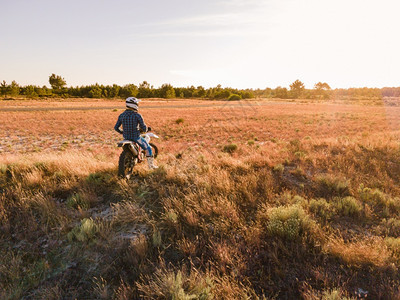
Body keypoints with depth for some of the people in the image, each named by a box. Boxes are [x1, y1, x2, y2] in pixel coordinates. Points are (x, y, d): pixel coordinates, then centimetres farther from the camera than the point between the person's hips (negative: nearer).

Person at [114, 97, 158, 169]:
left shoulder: (121, 115, 0)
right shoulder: (137, 115, -15)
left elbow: (116, 127, 4)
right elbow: (144, 127, -12)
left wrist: (121, 132, 24)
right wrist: (146, 129, 13)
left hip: (126, 137, 5)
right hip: (136, 137, -5)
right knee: (148, 148, 16)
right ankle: (151, 164, 20)